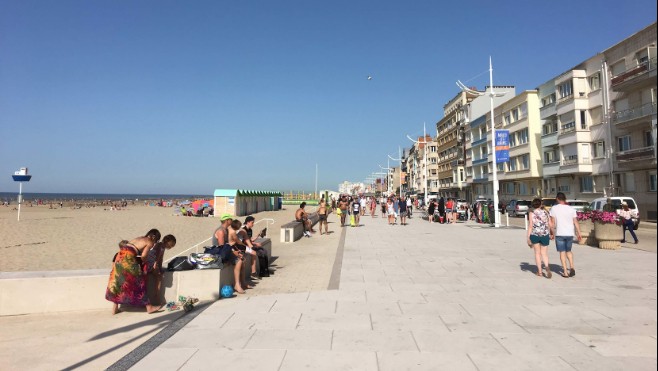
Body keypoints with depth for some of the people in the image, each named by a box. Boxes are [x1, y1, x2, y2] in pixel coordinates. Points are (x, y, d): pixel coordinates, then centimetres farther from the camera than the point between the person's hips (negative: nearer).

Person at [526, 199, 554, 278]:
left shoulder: (532, 213, -3)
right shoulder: (546, 212, 4)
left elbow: (531, 226, -9)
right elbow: (550, 225, 4)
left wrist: (528, 238, -7)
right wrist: (551, 233, 19)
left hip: (535, 234, -1)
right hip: (545, 235, 1)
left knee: (537, 253, 13)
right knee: (544, 253, 9)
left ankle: (539, 271, 15)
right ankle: (547, 266, -17)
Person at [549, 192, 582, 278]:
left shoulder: (554, 208, -4)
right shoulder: (571, 209, 2)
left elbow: (553, 223, -4)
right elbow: (576, 222, 2)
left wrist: (553, 233, 6)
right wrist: (579, 233, 9)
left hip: (559, 233, -3)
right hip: (570, 233, 3)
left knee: (562, 252, 5)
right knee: (568, 251, 20)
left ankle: (565, 272, 4)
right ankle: (572, 267, 4)